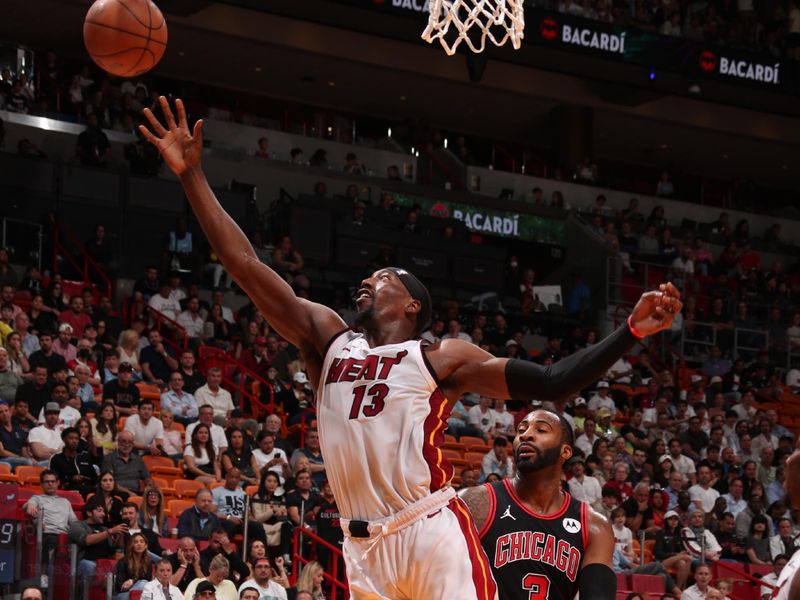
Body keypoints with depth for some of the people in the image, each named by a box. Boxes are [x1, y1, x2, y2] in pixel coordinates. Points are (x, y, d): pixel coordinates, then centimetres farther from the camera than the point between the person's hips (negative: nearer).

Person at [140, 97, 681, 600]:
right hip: (364, 548, 5)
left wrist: (631, 332, -11)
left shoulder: (440, 358, 4)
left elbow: (552, 383, -1)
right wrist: (191, 174, 8)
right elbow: (247, 266, 12)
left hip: (432, 534, -5)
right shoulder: (328, 340, 15)